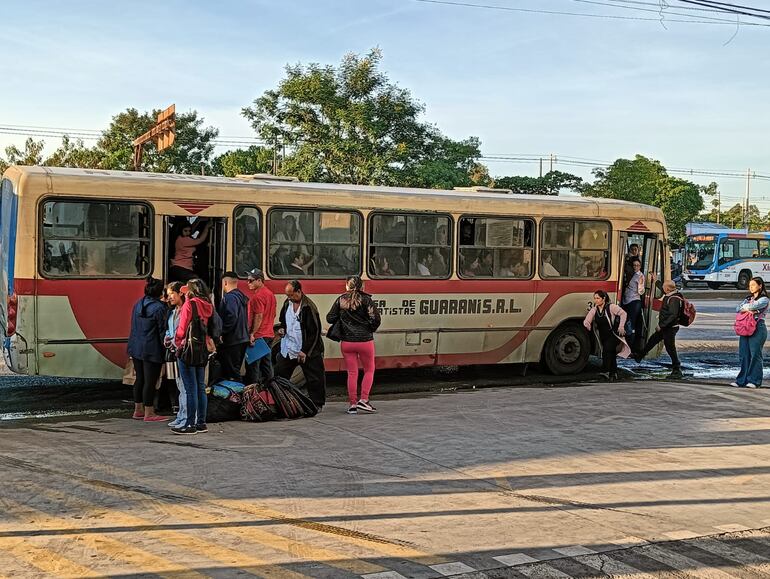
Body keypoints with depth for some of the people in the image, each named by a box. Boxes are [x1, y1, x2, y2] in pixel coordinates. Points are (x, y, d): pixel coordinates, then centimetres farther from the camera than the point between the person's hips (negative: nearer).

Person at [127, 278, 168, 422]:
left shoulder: (138, 304, 8)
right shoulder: (159, 308, -15)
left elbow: (134, 326, 15)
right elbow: (162, 330, -13)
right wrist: (165, 350, -6)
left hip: (136, 348, 8)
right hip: (152, 349, -8)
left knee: (140, 379, 16)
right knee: (150, 381, -1)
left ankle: (138, 410, 23)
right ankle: (148, 413, 4)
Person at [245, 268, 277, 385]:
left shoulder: (258, 296, -15)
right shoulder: (270, 294, 14)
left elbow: (259, 316, -21)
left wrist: (252, 334, -19)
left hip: (258, 336, -9)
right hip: (269, 335, 10)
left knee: (253, 365, -6)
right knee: (266, 364, 13)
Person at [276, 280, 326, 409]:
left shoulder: (309, 307, -16)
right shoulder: (287, 303, 7)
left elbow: (314, 332, -16)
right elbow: (282, 320, 26)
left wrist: (305, 351, -17)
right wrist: (281, 328, 2)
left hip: (308, 351, -7)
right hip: (288, 349, 7)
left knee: (314, 379, 1)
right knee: (279, 375, 10)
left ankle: (317, 404, 12)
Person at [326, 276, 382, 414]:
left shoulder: (340, 300, 0)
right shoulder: (366, 300, -6)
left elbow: (330, 318, 2)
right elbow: (376, 319, -10)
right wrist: (370, 330, 9)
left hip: (346, 342, 2)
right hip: (365, 341, -2)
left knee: (352, 373, 10)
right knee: (369, 370, 14)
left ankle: (352, 404, 10)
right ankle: (363, 400, 4)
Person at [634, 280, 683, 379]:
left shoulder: (674, 299, -23)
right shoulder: (669, 297, 7)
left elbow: (673, 315, -29)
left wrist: (661, 325, -24)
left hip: (670, 328, -11)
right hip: (665, 327, 11)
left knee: (670, 348, -4)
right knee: (652, 340, 22)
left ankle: (677, 371, 5)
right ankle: (639, 357, 39)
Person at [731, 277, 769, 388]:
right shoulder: (748, 298, 19)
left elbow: (754, 306, -18)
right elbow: (737, 309, 6)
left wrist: (744, 308, 1)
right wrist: (749, 310, -11)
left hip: (758, 329, -6)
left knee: (755, 354, -5)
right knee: (743, 355, 2)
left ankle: (754, 381, -1)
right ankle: (742, 380, 5)